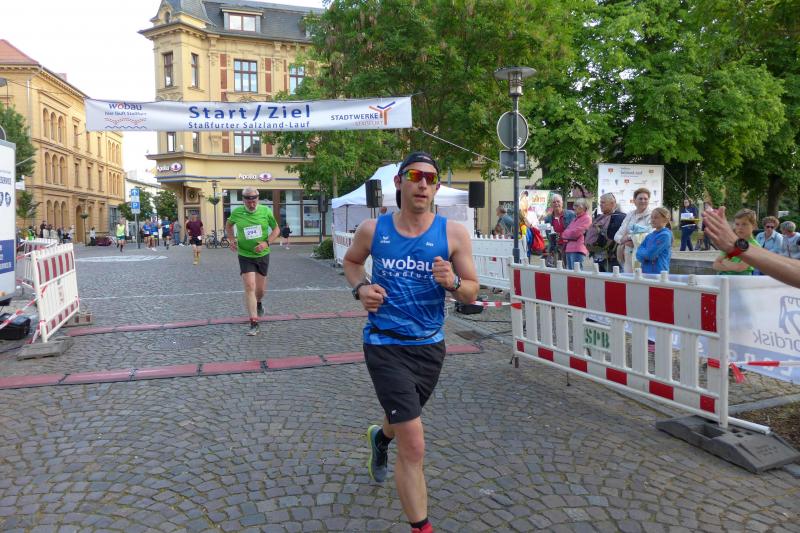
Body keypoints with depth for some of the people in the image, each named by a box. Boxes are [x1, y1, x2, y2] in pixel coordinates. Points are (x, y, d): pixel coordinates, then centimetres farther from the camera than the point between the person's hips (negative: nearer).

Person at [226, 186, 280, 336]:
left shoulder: (266, 211, -8)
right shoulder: (236, 212, -7)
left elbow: (276, 229, 1)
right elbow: (228, 225, 15)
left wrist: (267, 243, -14)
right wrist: (231, 239, -1)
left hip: (262, 255, 1)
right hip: (245, 256, -1)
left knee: (260, 288, 13)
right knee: (249, 287, -12)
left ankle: (258, 303, 50)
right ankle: (254, 323, -7)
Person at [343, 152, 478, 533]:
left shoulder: (453, 234, -8)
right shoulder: (373, 229, -7)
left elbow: (472, 293, -3)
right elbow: (351, 261, 13)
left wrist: (452, 282, -25)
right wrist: (360, 288, -7)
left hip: (430, 345, 3)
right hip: (386, 346, -3)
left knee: (403, 418, 30)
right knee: (414, 447, -11)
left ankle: (380, 438, 67)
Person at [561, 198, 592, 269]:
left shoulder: (587, 218, -7)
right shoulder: (576, 218, 22)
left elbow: (575, 233, -14)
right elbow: (567, 231, 21)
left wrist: (563, 234, 1)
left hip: (578, 250, -9)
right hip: (570, 249, 9)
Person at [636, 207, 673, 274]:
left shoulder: (665, 235, -9)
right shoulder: (649, 236, 13)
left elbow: (650, 254, -16)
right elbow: (638, 253, 7)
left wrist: (641, 252, 2)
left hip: (658, 272, -7)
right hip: (645, 271, 7)